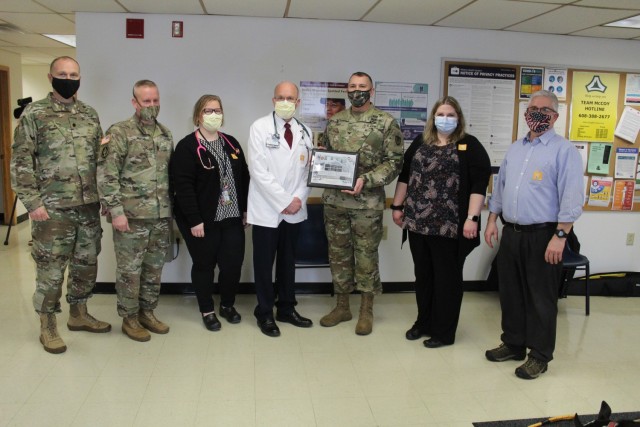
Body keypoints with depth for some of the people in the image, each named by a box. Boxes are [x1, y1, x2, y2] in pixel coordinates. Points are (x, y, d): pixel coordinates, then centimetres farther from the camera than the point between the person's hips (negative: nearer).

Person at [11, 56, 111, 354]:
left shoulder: (90, 114, 11)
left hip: (89, 206, 5)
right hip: (53, 208, -5)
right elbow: (21, 162, -8)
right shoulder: (34, 114, -5)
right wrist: (32, 202, -14)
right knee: (51, 268, 3)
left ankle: (78, 314, 31)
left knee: (86, 263, 14)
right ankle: (47, 326, 18)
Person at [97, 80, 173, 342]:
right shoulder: (119, 133, -7)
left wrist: (171, 209, 13)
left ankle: (147, 313, 28)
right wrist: (116, 210, -16)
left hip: (161, 216, 6)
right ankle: (129, 318, 19)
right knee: (129, 270, 4)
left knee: (154, 268, 13)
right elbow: (106, 175, -11)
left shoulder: (166, 135, 12)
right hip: (132, 215, -6)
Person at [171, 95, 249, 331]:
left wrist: (245, 209, 9)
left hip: (231, 217, 5)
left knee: (233, 262, 5)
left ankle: (227, 304, 28)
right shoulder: (187, 146, -8)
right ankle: (207, 311, 24)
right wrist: (194, 220, -19)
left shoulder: (231, 143, 11)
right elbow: (183, 187, -15)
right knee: (204, 264, 8)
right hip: (203, 220, -5)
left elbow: (244, 177, 14)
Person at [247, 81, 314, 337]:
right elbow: (258, 170, -14)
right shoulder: (260, 128, -6)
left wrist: (298, 198, -9)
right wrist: (284, 201, -16)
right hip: (267, 209, -4)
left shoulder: (304, 132, 8)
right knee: (264, 264, 6)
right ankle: (265, 314, 20)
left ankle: (287, 309, 28)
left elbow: (307, 170, 7)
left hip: (295, 209, 4)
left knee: (288, 261, 15)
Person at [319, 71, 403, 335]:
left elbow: (394, 162, -7)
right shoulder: (335, 122, 10)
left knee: (366, 255, 4)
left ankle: (366, 311, 19)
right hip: (334, 200, 4)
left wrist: (366, 180, -19)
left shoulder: (386, 123, -4)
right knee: (338, 254, 11)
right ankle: (342, 306, 26)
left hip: (367, 203, -4)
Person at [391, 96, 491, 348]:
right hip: (417, 222, 5)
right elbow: (404, 176, 16)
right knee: (423, 275, 15)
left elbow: (479, 185, -9)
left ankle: (444, 332, 17)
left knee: (447, 277, 5)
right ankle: (423, 322, 31)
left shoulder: (470, 146, -2)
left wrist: (472, 218, -17)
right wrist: (398, 206, 13)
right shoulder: (420, 143, 12)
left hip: (450, 226, -5)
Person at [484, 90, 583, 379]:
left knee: (540, 298, 4)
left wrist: (560, 236, -18)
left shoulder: (564, 150, -7)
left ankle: (539, 356, 18)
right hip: (511, 233, 6)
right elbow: (500, 187, 19)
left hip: (542, 235, -6)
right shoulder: (515, 148, 14)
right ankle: (513, 344, 30)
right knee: (510, 292, 14)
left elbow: (571, 198, -13)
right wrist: (492, 220, 12)